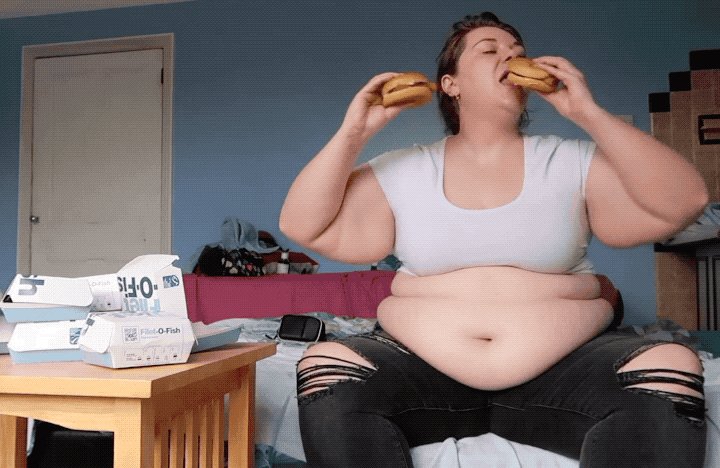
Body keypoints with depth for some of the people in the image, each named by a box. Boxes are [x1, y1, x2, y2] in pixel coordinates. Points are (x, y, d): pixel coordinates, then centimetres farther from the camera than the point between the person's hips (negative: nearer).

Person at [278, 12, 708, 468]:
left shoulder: (572, 161, 6)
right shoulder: (402, 171, 6)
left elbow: (682, 204, -4)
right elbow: (304, 226, 3)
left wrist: (588, 113, -10)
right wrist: (353, 132, -8)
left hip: (563, 369, 1)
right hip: (422, 367, 0)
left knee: (672, 369, -26)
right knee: (325, 370, -27)